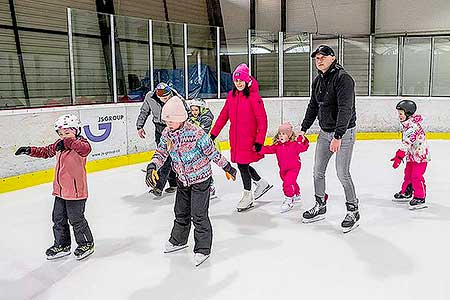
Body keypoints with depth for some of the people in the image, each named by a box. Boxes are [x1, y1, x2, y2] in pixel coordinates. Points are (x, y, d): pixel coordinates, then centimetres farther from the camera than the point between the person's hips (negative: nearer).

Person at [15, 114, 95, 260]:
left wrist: (68, 142, -46)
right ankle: (62, 245, 32)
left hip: (76, 191, -8)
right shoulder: (58, 145, 8)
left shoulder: (80, 143, -15)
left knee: (76, 219, 3)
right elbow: (46, 151, 22)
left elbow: (85, 148, -38)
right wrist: (30, 150, 10)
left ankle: (86, 244, 22)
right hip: (60, 190, 8)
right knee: (58, 219, 16)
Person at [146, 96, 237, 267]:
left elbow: (211, 151, -17)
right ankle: (178, 240, 41)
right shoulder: (166, 134, -6)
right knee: (181, 212, 20)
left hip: (200, 179, -6)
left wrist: (226, 167, -8)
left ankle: (203, 249, 13)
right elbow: (161, 153, -1)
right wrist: (152, 167, -21)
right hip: (182, 180, 7)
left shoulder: (195, 133, -25)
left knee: (199, 215, -2)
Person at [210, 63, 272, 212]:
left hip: (249, 138, -7)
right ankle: (262, 183, 38)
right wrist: (213, 133, 10)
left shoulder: (253, 96, -13)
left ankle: (248, 196, 17)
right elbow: (223, 115, 12)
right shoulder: (231, 95, 7)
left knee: (243, 165, -2)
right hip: (235, 138, 7)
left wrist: (259, 140, -18)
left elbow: (262, 120, -14)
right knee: (241, 164, 14)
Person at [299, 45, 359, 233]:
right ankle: (320, 207, 28)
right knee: (318, 171, 11)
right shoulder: (318, 80, 9)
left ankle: (353, 211, 10)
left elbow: (345, 109, -27)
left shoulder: (343, 78, -18)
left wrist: (338, 136, -33)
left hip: (343, 133, -8)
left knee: (342, 174, -7)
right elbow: (313, 106, 20)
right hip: (325, 132, 8)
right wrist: (304, 129, 20)